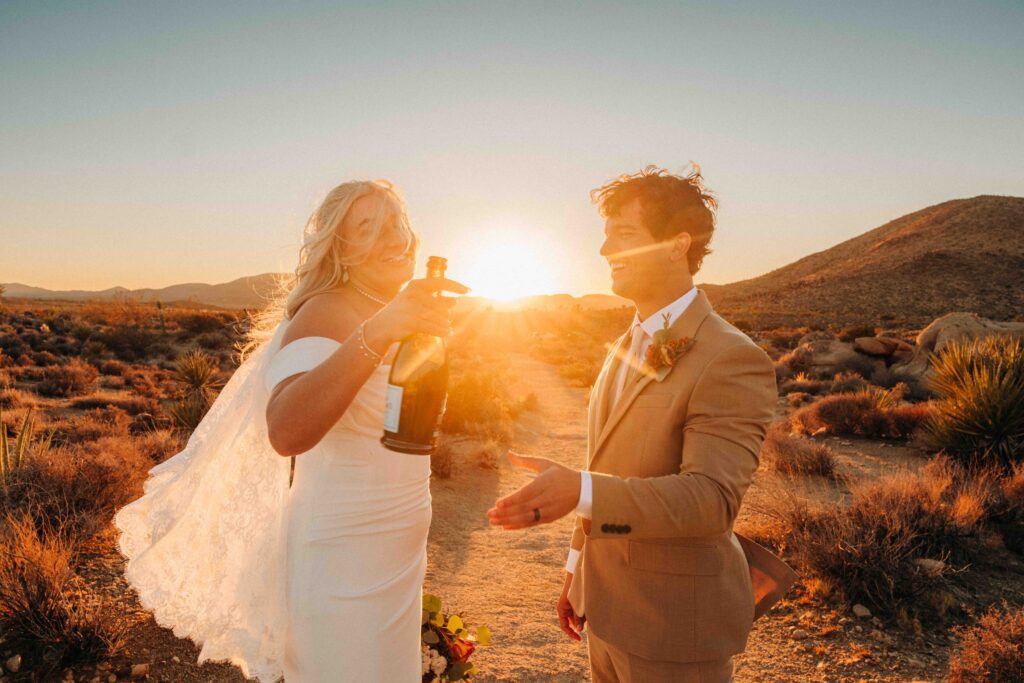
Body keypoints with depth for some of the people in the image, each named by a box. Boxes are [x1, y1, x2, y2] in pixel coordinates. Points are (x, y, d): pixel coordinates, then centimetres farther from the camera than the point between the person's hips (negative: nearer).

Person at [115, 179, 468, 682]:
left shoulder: (399, 317, 9)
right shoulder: (326, 315, -18)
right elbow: (286, 432, -40)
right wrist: (378, 332, -49)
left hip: (398, 552, 9)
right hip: (341, 557, -8)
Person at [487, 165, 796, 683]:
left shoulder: (733, 360, -20)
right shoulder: (627, 347, 6)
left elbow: (711, 498, -29)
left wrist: (580, 493, -41)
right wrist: (579, 565, 16)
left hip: (675, 625, -7)